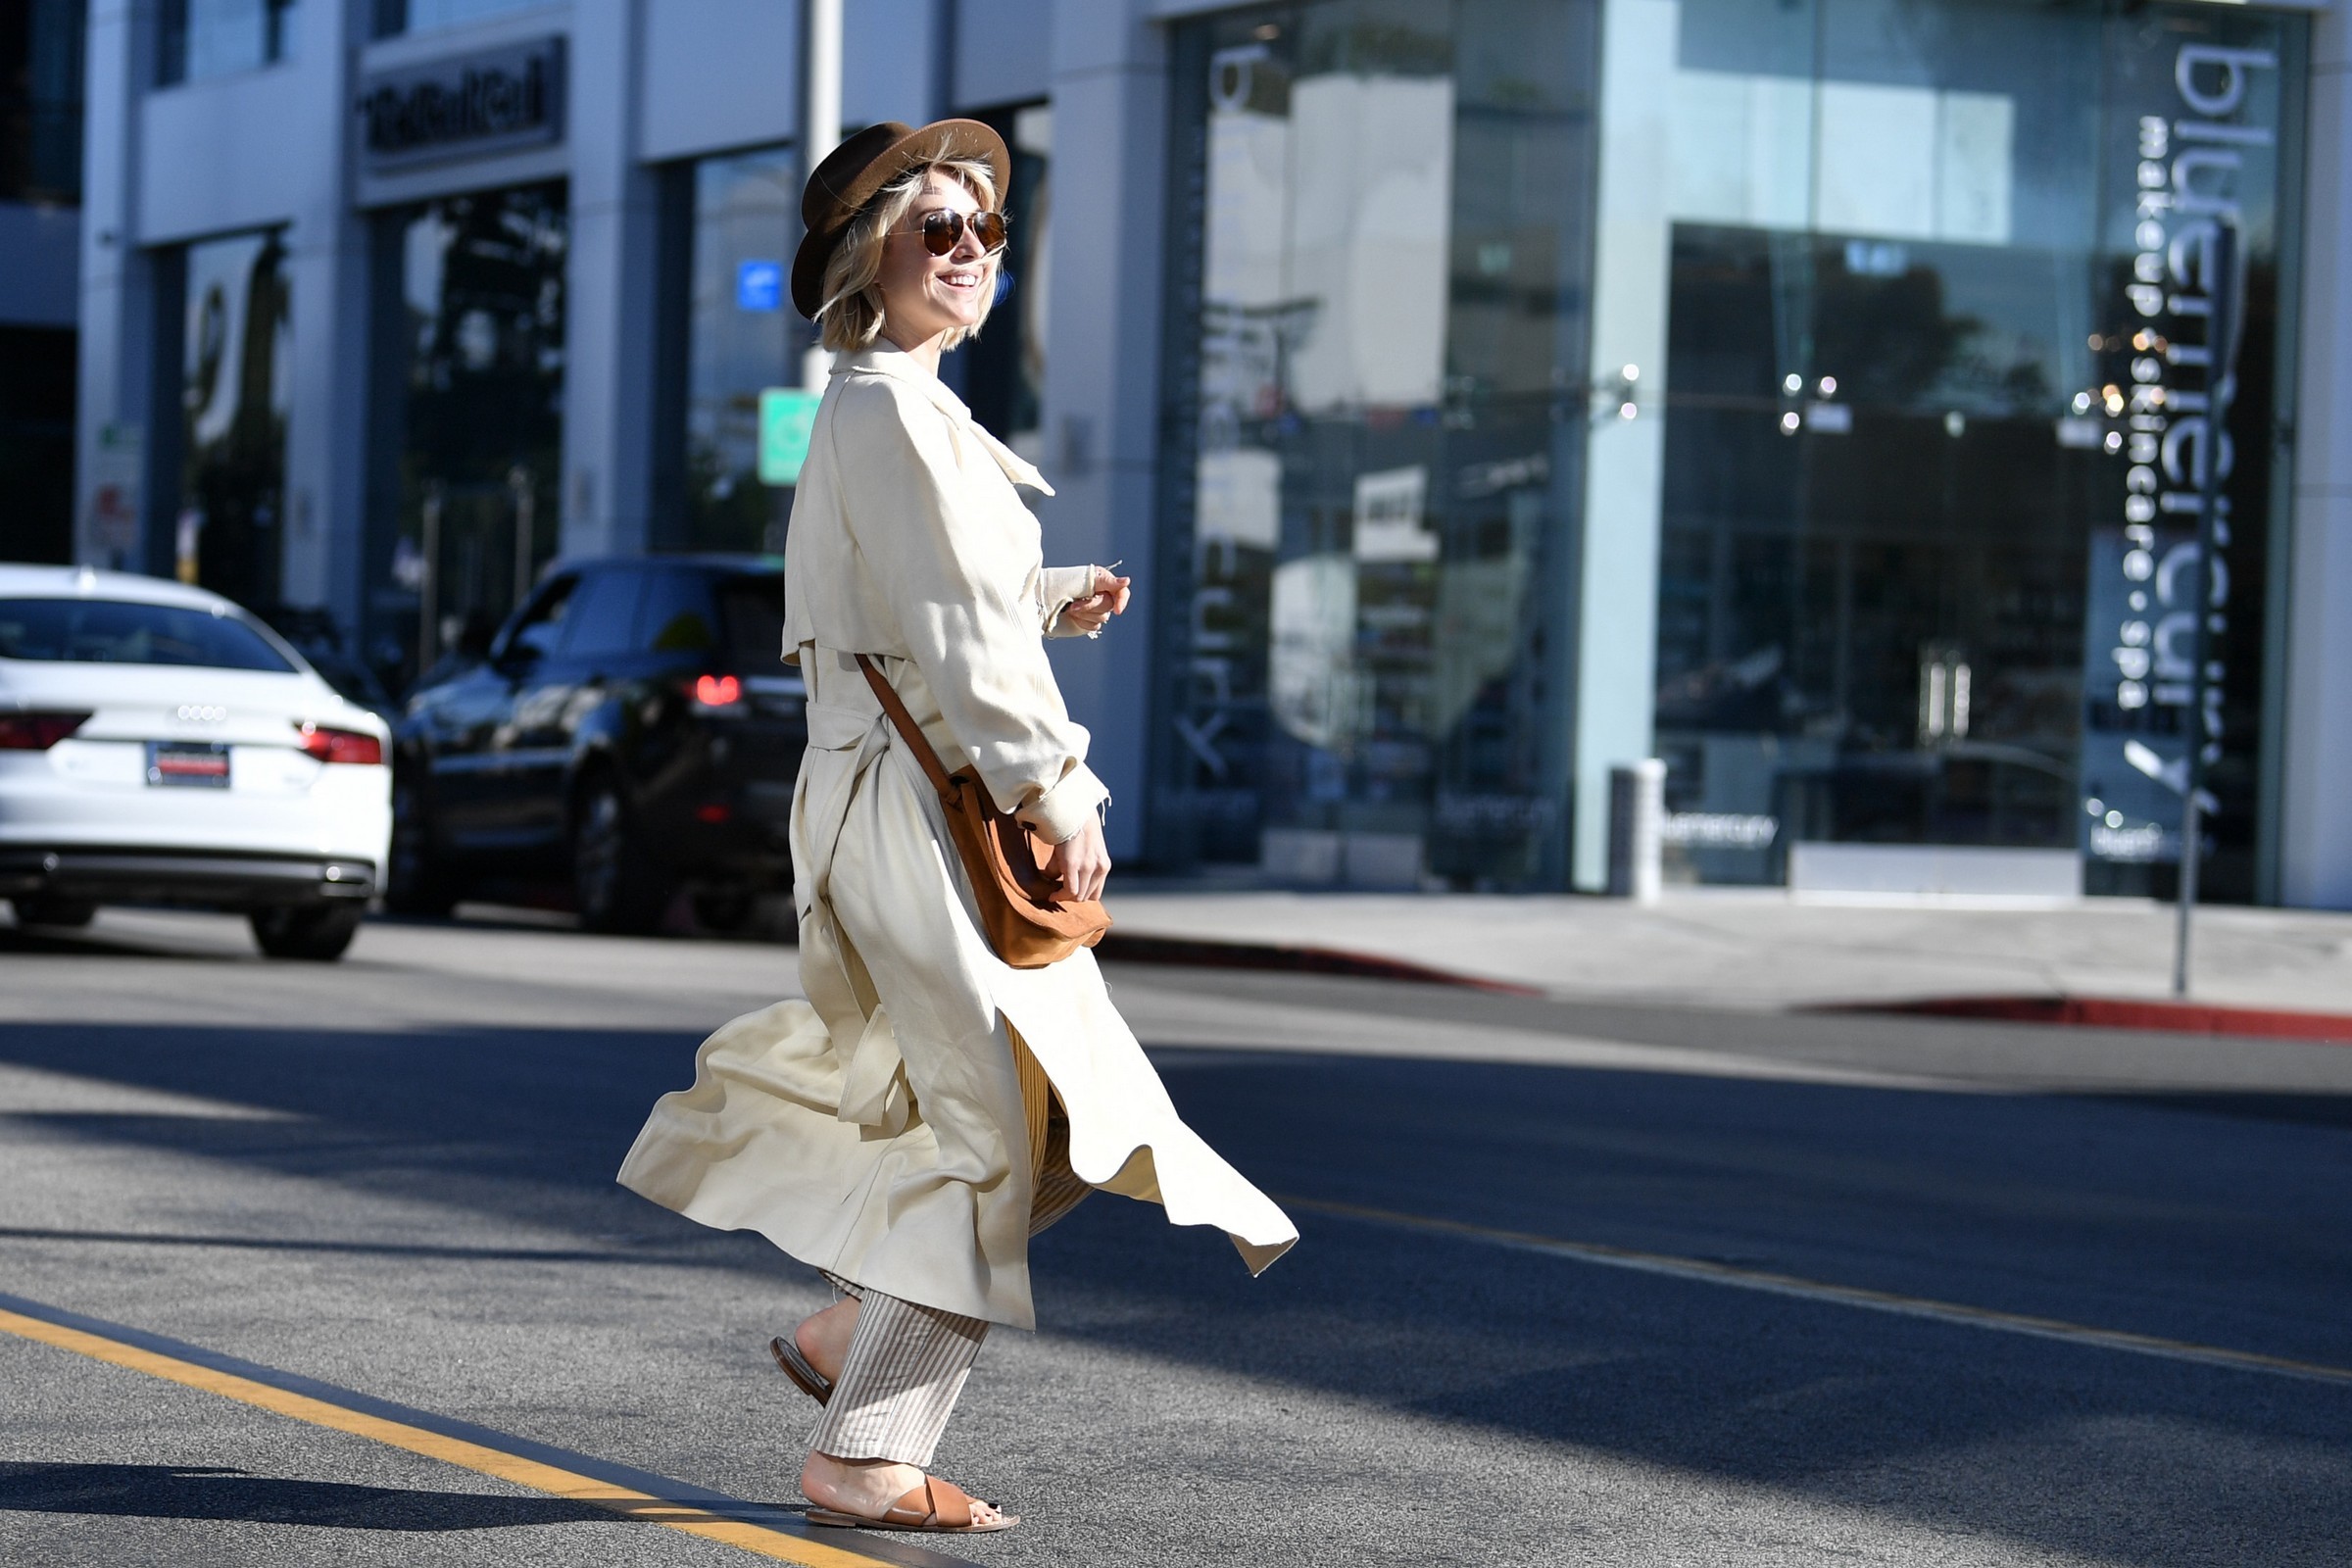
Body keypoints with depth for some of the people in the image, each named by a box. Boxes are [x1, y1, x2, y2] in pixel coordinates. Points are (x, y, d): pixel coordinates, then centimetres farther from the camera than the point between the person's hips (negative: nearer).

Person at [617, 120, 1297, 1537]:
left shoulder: (902, 409, 18)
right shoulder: (888, 411, -14)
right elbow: (949, 636, -18)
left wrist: (1055, 602, 20)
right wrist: (1057, 794, -15)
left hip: (940, 807, 10)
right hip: (922, 805, -10)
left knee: (1085, 1112, 13)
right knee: (990, 1134, -6)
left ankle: (851, 1335, 20)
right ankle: (866, 1458, -1)